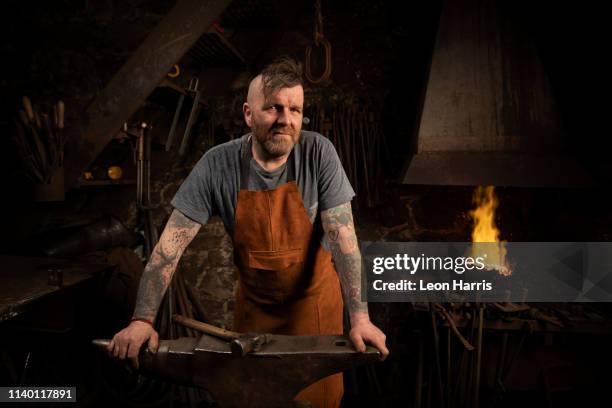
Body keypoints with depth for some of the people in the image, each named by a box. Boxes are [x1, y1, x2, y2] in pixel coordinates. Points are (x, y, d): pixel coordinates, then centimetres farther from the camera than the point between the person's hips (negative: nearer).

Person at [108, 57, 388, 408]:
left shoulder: (318, 154, -19)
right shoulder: (217, 165, -18)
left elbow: (342, 236, -21)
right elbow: (171, 244, -18)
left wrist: (360, 316, -28)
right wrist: (143, 320, -25)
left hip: (314, 296, -1)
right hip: (253, 299, 1)